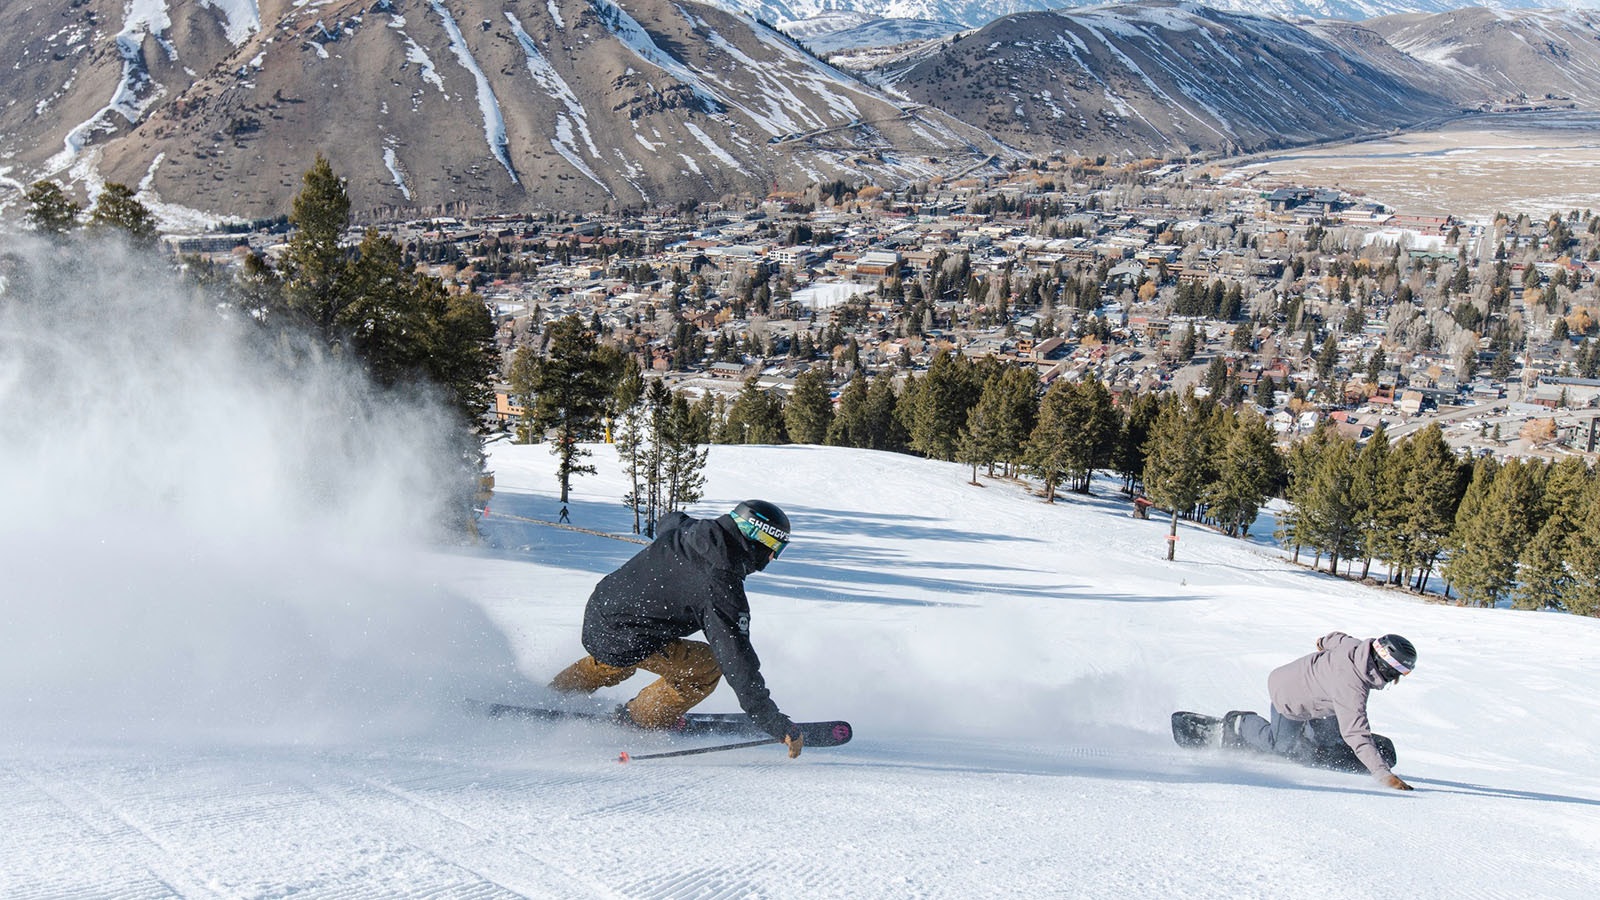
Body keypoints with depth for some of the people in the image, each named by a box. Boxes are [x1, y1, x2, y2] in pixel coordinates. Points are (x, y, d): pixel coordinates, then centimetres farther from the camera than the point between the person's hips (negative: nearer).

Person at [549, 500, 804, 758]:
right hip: (625, 643, -8)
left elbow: (667, 521, 24)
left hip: (596, 611, 9)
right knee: (708, 665, -2)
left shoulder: (684, 528, -3)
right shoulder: (722, 589, -24)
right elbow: (737, 659, -25)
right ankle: (640, 721, 12)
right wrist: (776, 724, -22)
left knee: (610, 665, 38)